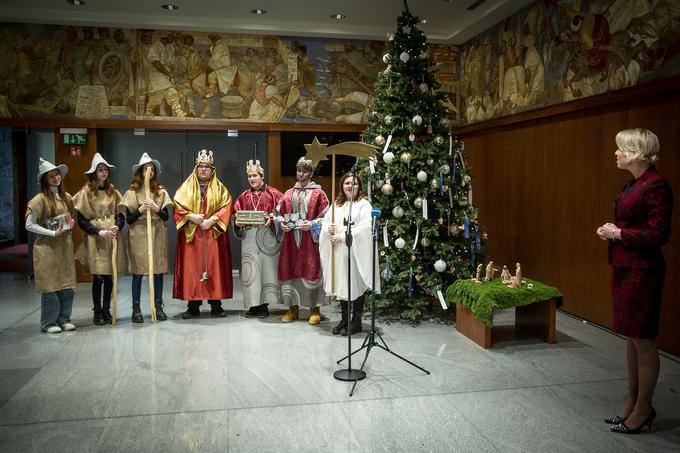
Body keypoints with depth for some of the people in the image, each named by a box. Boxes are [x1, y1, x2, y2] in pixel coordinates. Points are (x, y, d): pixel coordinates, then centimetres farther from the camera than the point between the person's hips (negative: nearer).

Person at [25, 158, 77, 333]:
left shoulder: (66, 197, 9)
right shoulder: (40, 199, -10)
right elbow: (29, 225, -11)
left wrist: (71, 223, 4)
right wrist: (53, 233, -15)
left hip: (65, 245, 6)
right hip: (47, 247, -6)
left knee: (67, 284, 6)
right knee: (50, 285, -1)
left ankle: (64, 319, 18)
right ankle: (49, 323, 11)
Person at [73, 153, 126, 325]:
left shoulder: (113, 191, 9)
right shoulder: (86, 192, -3)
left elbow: (121, 214, 11)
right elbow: (81, 220, -4)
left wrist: (118, 226, -9)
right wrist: (99, 231, -14)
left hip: (113, 238, 3)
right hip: (95, 240, -3)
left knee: (110, 276, 7)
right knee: (98, 276, 0)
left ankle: (106, 310, 18)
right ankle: (97, 312, 12)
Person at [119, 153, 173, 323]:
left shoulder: (161, 191, 8)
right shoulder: (132, 192, 2)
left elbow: (166, 217, 5)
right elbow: (128, 219, -1)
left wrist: (156, 208, -12)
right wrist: (141, 209, -15)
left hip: (157, 235, 2)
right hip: (138, 235, -2)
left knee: (158, 271, 4)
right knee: (138, 272, 2)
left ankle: (158, 307, 13)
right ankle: (136, 308, 10)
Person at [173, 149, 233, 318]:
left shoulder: (220, 188, 10)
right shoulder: (186, 187, 11)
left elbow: (226, 207, -2)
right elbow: (178, 206, 2)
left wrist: (211, 220, -14)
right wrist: (191, 216, -14)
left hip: (213, 234, 0)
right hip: (191, 234, 1)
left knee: (214, 266, -2)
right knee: (192, 268, -2)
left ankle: (216, 305, 4)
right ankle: (193, 306, 4)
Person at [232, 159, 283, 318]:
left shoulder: (273, 194, 3)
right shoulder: (244, 196, 15)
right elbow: (236, 214, 13)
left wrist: (271, 219, -19)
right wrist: (238, 222, -7)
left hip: (266, 236, -3)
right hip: (248, 236, 3)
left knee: (266, 268, -1)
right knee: (250, 270, 1)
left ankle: (264, 305, 6)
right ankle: (253, 305, 8)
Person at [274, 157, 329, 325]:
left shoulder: (318, 194, 2)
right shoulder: (288, 194, 13)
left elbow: (325, 217, -3)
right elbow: (279, 214, 15)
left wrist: (312, 225, -17)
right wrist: (282, 223, -4)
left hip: (310, 240, -4)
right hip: (290, 240, 4)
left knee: (311, 272, -3)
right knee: (289, 272, 4)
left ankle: (314, 309, 7)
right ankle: (293, 308, 15)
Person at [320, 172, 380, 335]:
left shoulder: (363, 204, -5)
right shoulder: (336, 204, 14)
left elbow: (364, 227, -15)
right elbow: (325, 220, 15)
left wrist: (342, 236, -16)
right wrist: (328, 228, -9)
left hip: (356, 251, -6)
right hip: (337, 252, 6)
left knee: (355, 285, 1)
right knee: (341, 284, 10)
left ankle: (356, 322, 12)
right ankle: (344, 320, 22)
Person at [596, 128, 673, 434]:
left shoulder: (656, 185, -16)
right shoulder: (632, 184, 12)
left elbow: (659, 234, -19)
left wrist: (619, 233, -12)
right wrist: (610, 231, 4)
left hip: (642, 270, -9)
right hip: (624, 267, 9)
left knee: (643, 340, 2)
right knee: (631, 337, 16)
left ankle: (643, 411, 17)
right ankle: (632, 403, 29)